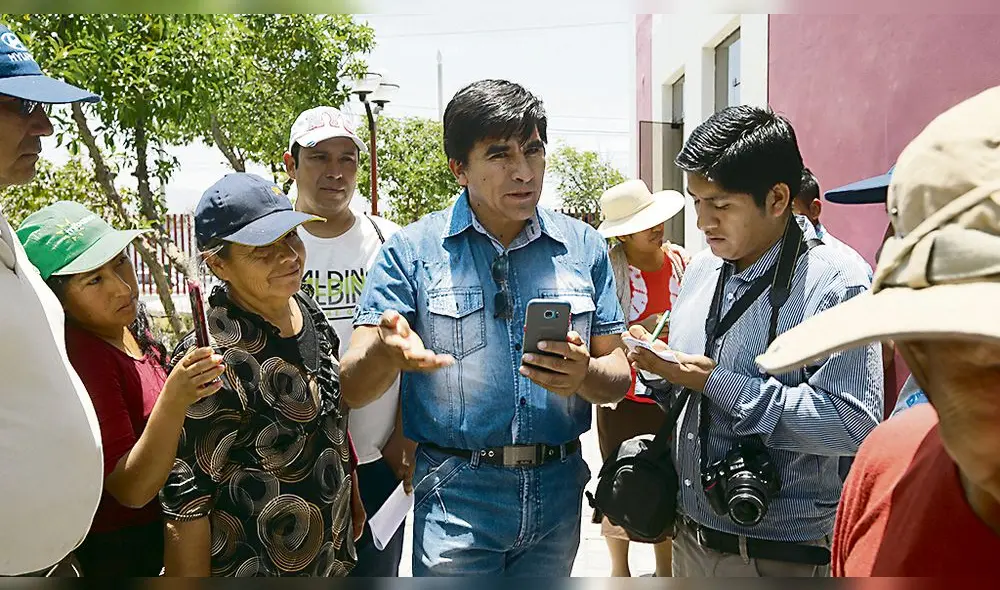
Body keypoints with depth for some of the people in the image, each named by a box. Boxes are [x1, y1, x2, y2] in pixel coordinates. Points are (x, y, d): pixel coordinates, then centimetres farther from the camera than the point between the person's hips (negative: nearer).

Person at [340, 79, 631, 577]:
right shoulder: (413, 251, -7)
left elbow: (618, 377, 4)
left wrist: (584, 374, -20)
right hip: (455, 498, -3)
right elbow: (353, 388, -11)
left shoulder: (584, 247, 1)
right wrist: (387, 353, -35)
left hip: (558, 493, 4)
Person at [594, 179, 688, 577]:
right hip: (624, 396, -3)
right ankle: (619, 567, 34)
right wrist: (642, 329, -24)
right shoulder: (608, 268, -12)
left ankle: (666, 567, 35)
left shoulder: (680, 260, 1)